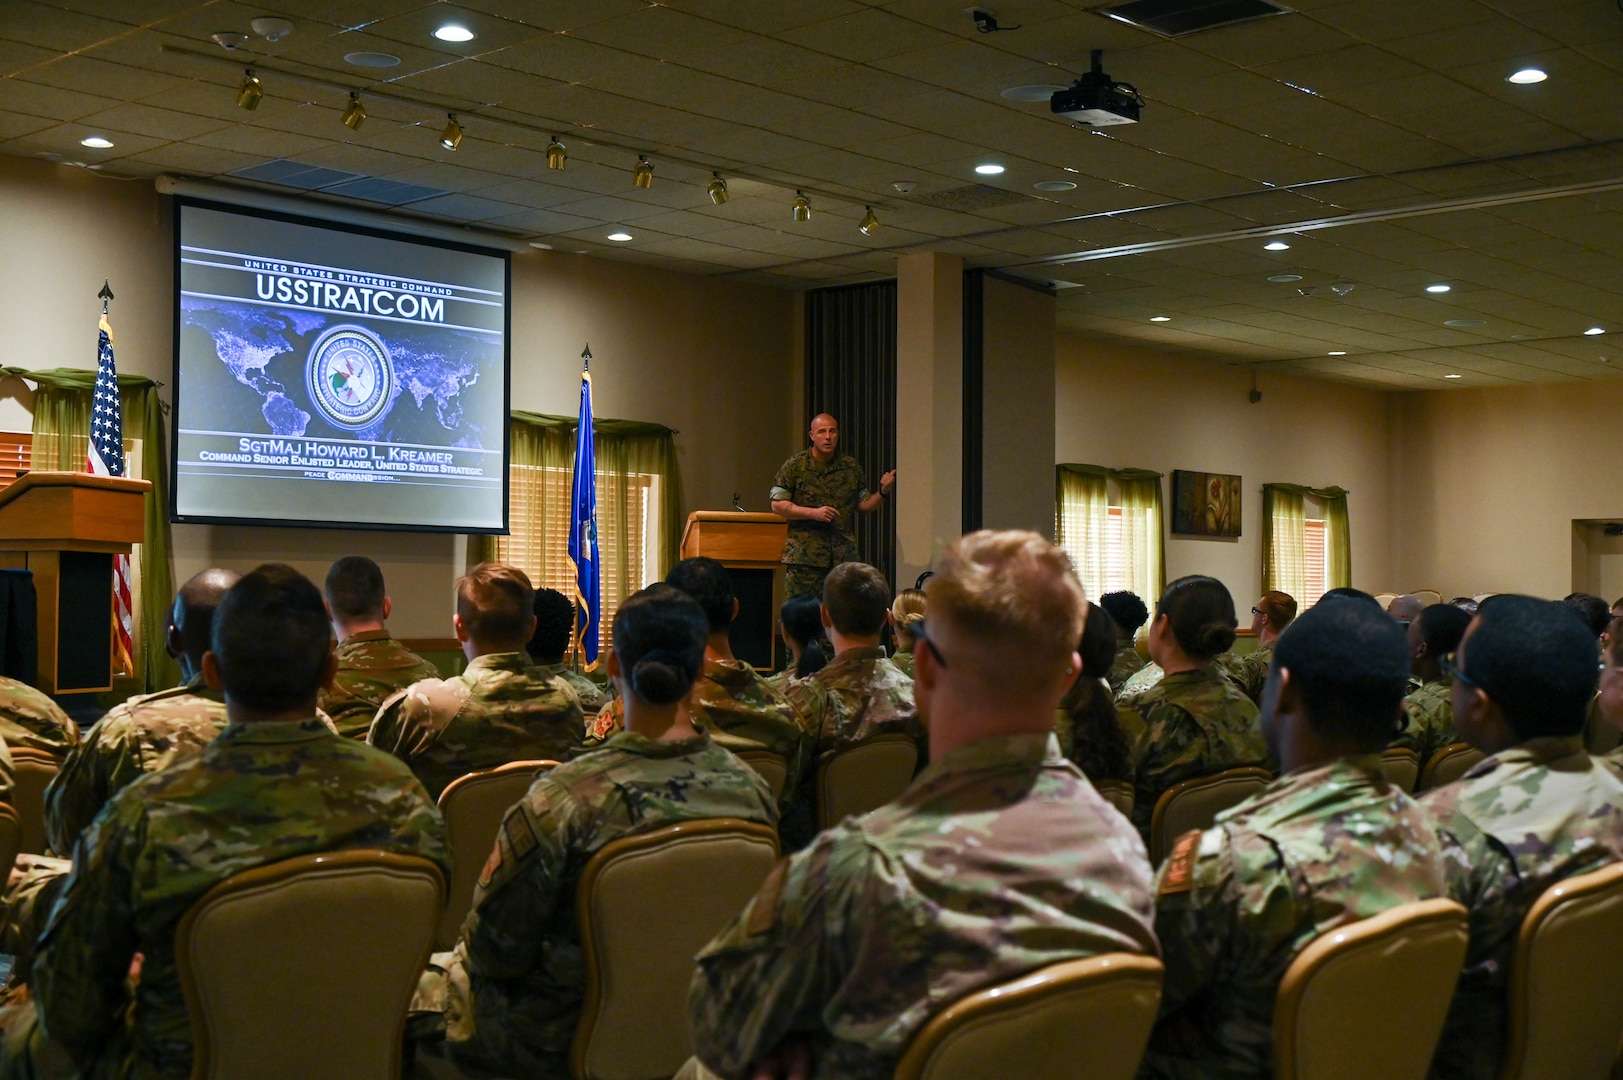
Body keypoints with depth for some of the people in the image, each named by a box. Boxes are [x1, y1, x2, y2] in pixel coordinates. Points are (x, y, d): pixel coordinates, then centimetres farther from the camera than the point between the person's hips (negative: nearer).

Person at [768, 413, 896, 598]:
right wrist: (814, 513, -12)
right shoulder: (795, 467, 2)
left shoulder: (851, 467, 12)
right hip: (805, 557, -3)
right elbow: (777, 505, -2)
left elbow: (865, 505, 16)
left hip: (843, 557, 3)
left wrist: (883, 492, -3)